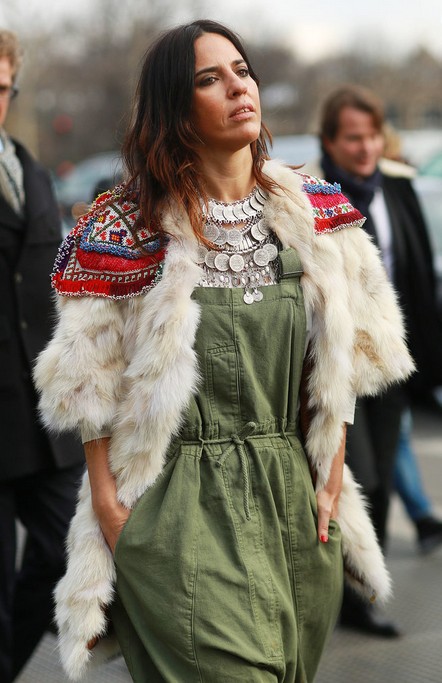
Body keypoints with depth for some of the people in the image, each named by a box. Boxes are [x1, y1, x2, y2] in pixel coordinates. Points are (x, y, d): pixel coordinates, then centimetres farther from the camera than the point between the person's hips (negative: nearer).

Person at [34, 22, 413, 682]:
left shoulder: (313, 214, 4)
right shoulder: (128, 226, -6)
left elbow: (334, 369, 8)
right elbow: (93, 387, -5)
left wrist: (329, 485, 3)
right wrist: (111, 512, -8)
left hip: (294, 500, 4)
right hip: (180, 507, -4)